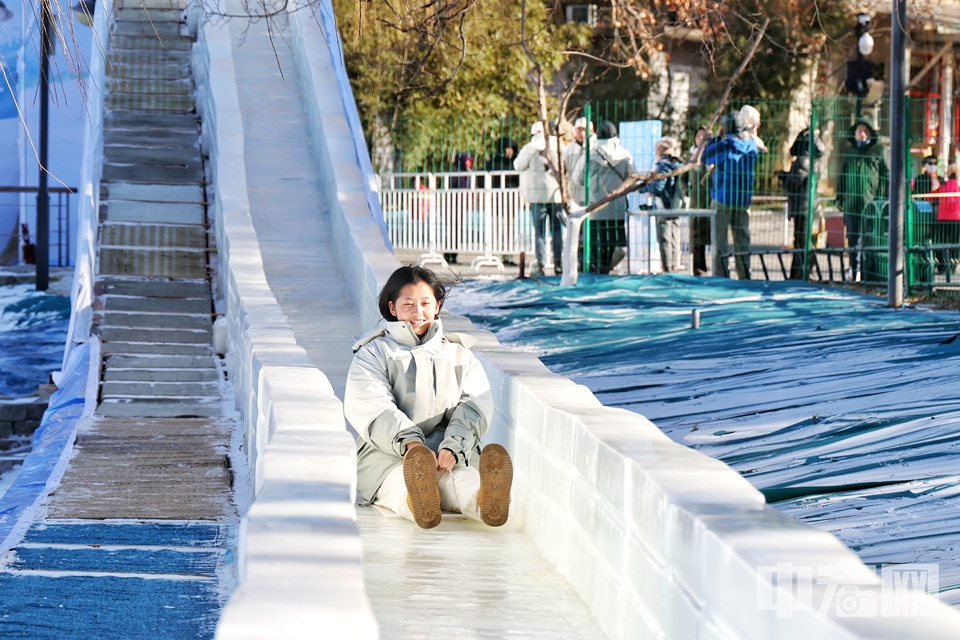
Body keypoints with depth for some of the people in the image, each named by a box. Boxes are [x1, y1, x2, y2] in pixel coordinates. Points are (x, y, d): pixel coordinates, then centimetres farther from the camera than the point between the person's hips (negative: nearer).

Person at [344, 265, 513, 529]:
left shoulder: (460, 355, 26)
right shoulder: (373, 354, 18)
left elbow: (474, 408, 7)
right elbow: (372, 409, -2)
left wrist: (452, 448, -17)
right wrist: (409, 443, -24)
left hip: (453, 453, 2)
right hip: (386, 453, -1)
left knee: (465, 483, -38)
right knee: (401, 482, -41)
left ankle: (488, 499, -73)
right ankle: (419, 502, -76)